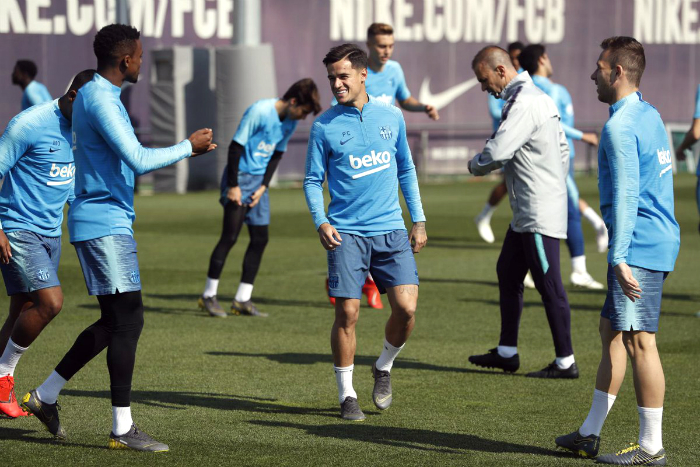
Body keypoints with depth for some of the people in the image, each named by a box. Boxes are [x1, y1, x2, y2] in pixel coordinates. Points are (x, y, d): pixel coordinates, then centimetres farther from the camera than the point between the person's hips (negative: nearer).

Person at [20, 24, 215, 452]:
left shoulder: (96, 95, 17)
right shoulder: (101, 100, -16)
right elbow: (139, 161, -23)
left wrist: (187, 149, 27)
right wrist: (188, 147, -11)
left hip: (108, 223, 11)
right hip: (105, 224, -11)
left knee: (115, 323, 14)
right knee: (127, 321, -9)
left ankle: (45, 396, 22)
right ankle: (122, 428, -7)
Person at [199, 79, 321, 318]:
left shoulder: (290, 123, 4)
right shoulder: (260, 112, -18)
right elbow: (236, 146, -17)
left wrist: (263, 186, 2)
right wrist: (233, 185, -17)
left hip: (259, 181, 8)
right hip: (240, 177, -8)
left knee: (260, 239, 3)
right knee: (230, 236, -10)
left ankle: (242, 300, 8)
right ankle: (208, 295, 0)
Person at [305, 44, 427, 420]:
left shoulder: (392, 116, 8)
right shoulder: (324, 126, 1)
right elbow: (313, 180, 4)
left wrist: (419, 221, 13)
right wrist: (320, 221, -13)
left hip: (391, 231, 2)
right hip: (346, 233, -2)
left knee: (406, 307, -9)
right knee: (347, 314, -5)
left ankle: (383, 368, 19)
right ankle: (347, 396, 9)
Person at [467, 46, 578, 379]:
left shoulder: (523, 104, -18)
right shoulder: (539, 97, 14)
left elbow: (497, 152, -25)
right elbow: (564, 149, 21)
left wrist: (475, 165, -4)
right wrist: (557, 187, 21)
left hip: (539, 214, -11)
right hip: (526, 213, 11)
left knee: (549, 286, -5)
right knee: (508, 273, 17)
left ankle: (565, 362, 1)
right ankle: (506, 352, 24)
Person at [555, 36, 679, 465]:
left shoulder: (620, 127, -15)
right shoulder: (651, 116, 16)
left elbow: (625, 196, -21)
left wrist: (619, 257, -23)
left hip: (639, 248, -10)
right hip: (659, 239, 10)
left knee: (639, 340, -6)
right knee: (612, 332, 15)